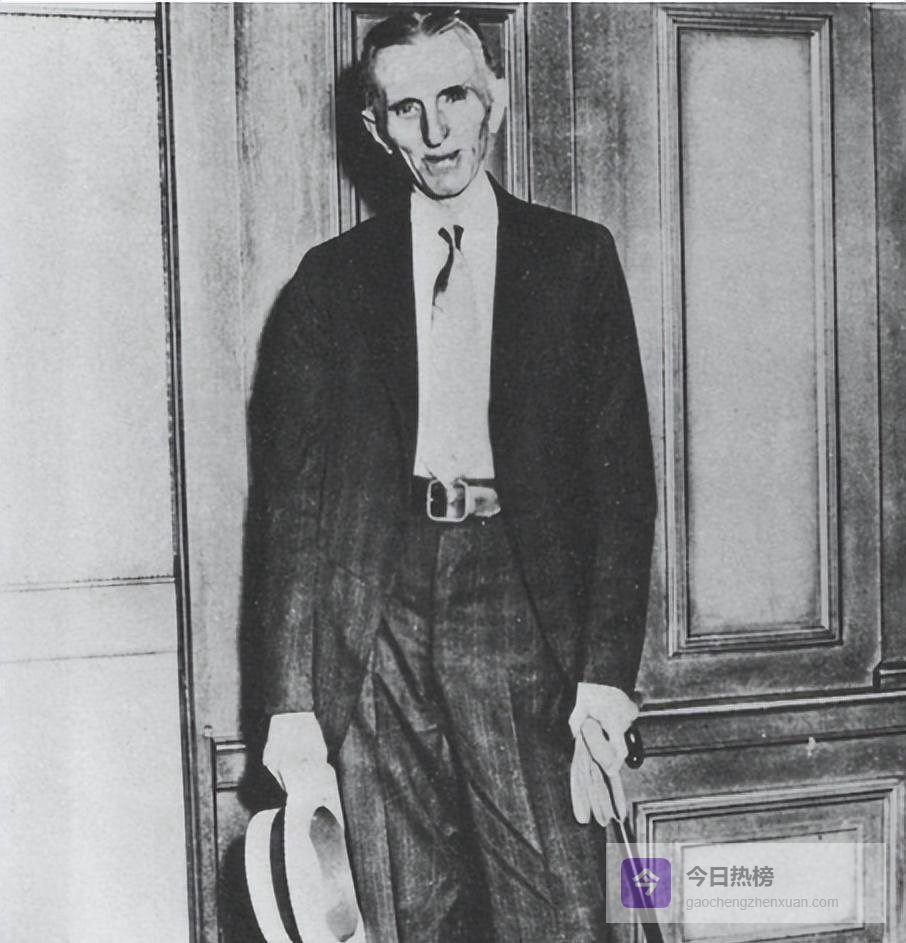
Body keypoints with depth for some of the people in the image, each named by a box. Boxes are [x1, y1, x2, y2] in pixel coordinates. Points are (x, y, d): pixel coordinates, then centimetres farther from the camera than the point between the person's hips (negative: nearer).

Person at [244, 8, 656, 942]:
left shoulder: (575, 258, 8)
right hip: (379, 622, 1)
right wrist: (290, 700, -1)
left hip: (524, 614, -1)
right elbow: (288, 495, 7)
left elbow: (622, 471, 3)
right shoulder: (331, 280, 10)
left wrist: (605, 673, -7)